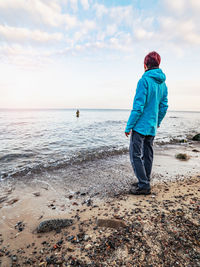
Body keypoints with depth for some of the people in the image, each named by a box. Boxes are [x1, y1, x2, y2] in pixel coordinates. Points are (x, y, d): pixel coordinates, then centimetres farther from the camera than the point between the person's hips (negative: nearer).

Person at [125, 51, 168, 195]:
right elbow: (164, 106, 14)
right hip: (152, 127, 8)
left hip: (140, 125, -8)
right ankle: (145, 182, 26)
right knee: (148, 154, 14)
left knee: (136, 155, -1)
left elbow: (138, 106, -19)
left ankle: (144, 185, 4)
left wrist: (129, 126, -13)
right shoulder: (163, 83, 11)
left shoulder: (144, 80, -13)